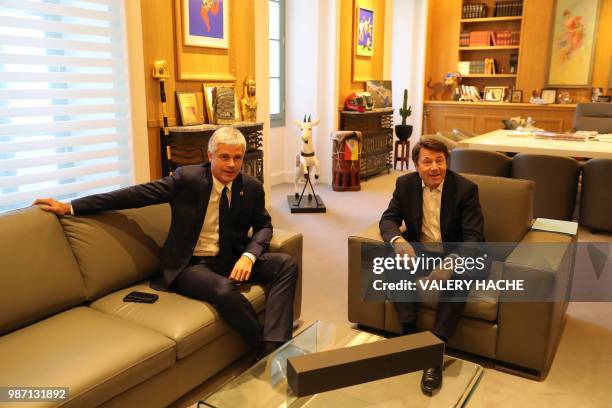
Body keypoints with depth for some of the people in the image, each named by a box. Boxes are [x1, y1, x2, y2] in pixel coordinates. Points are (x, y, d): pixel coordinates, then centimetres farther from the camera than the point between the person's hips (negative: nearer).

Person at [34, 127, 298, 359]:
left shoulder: (251, 187, 0)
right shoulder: (187, 178, -10)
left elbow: (264, 226, 10)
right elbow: (137, 194, -11)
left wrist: (249, 255, -14)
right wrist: (71, 207, -12)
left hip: (230, 259, 5)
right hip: (190, 264, -4)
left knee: (286, 264, -17)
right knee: (224, 289, -36)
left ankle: (275, 348, -26)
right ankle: (265, 348, -15)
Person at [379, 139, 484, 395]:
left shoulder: (465, 188, -15)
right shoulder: (405, 184, -5)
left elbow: (474, 237, -20)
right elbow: (388, 219, -5)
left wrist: (451, 263, -41)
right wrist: (398, 241, -31)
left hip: (453, 254, -3)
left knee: (458, 277, -34)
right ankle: (410, 332, -20)